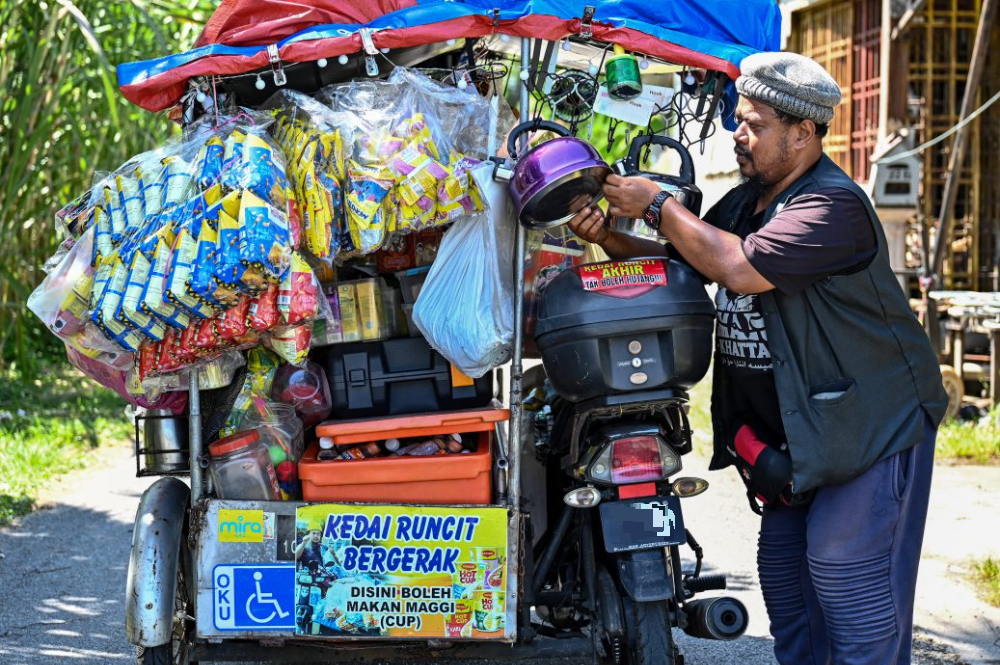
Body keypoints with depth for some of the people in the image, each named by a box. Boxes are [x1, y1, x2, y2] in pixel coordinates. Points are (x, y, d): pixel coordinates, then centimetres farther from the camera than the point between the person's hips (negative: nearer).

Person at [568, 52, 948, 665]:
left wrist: (657, 206, -21)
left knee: (843, 570, -11)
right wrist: (610, 239, 0)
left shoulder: (834, 205, -20)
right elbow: (682, 263, 18)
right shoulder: (746, 201, 11)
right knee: (783, 569, 12)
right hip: (790, 430, 9)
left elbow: (740, 268, -30)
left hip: (869, 425, -9)